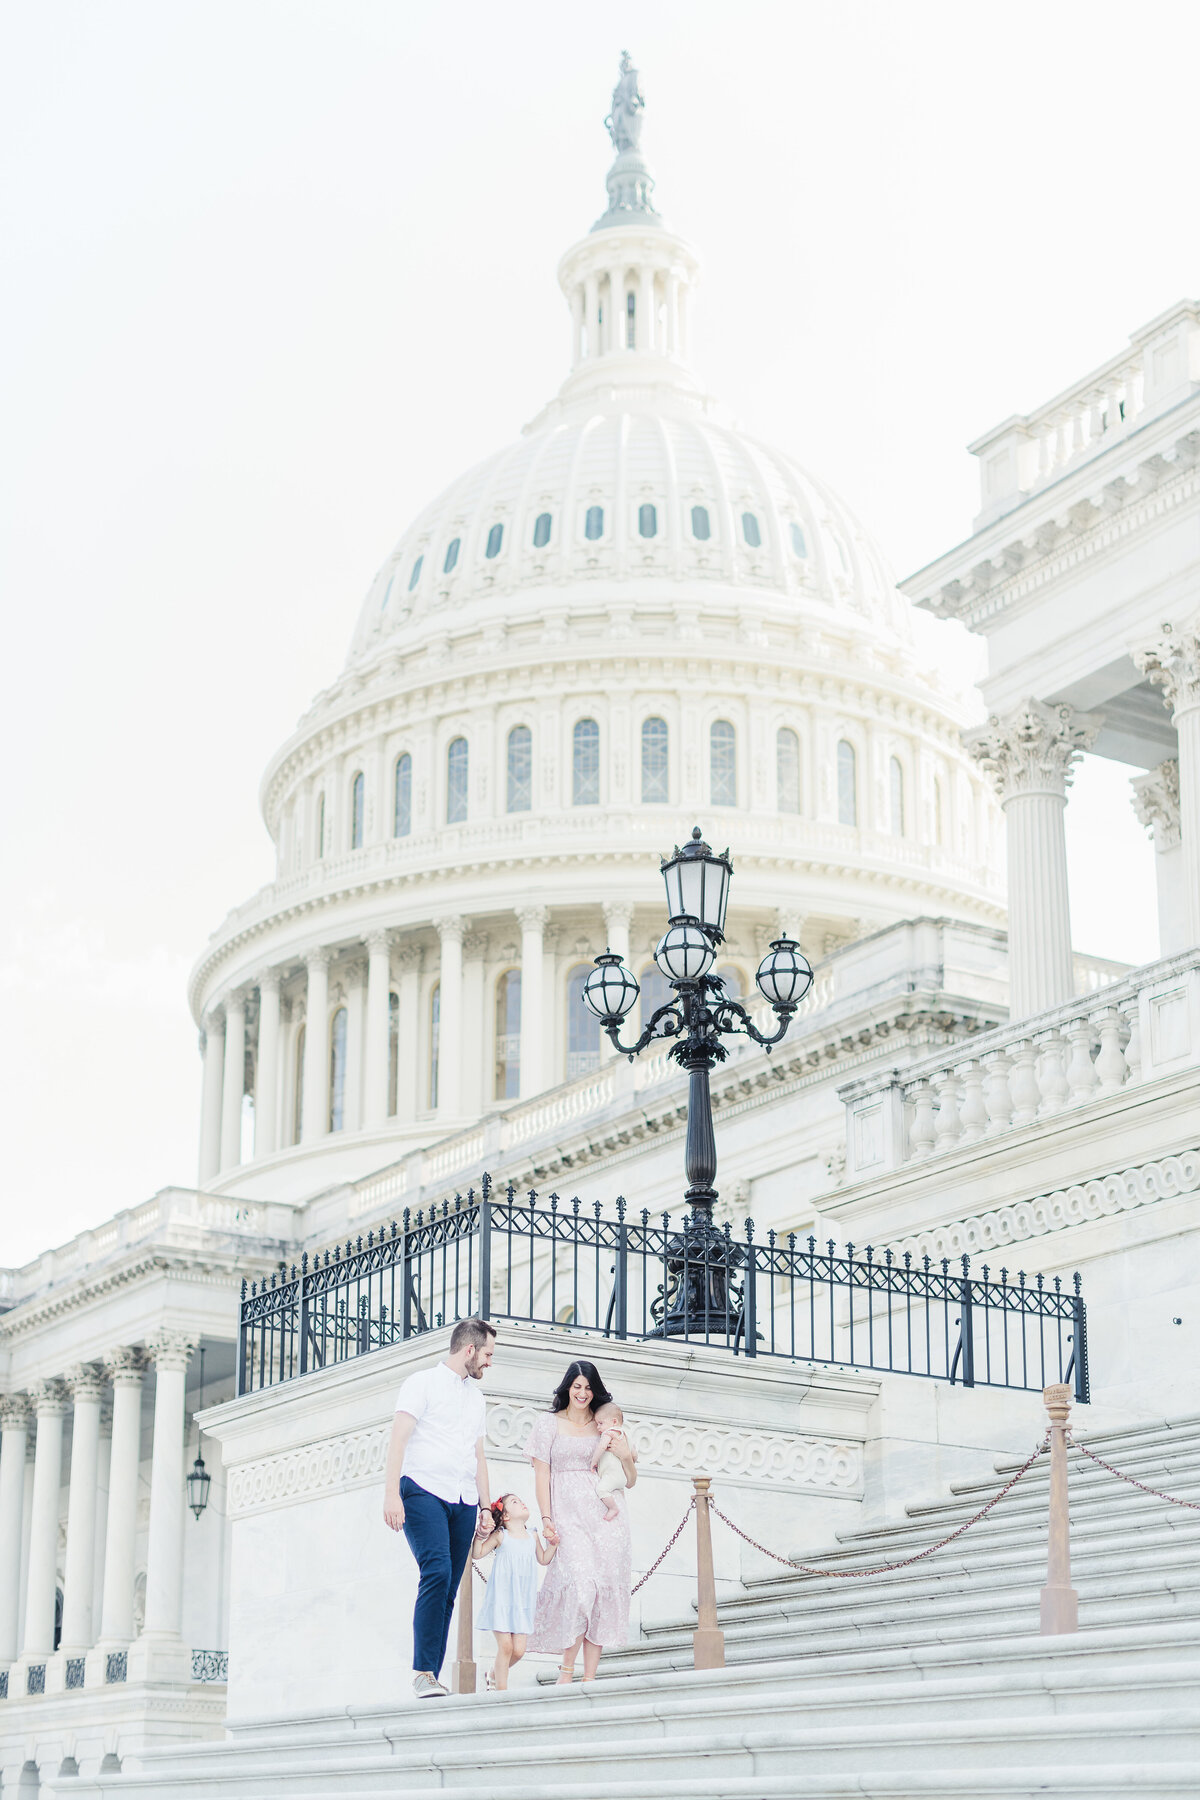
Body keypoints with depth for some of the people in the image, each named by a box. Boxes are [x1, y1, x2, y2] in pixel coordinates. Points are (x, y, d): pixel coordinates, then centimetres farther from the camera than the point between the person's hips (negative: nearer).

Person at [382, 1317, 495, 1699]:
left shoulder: (475, 1396, 24)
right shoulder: (423, 1382, 3)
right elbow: (398, 1439, -6)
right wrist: (391, 1493, -17)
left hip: (463, 1501, 6)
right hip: (424, 1491, -6)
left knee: (448, 1591, -1)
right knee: (437, 1572, -23)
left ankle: (431, 1679, 0)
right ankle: (423, 1673, -23)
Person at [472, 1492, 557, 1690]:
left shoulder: (532, 1536, 12)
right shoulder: (500, 1536, -1)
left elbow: (543, 1560, 24)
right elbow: (477, 1554, -4)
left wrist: (552, 1544, 10)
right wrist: (482, 1533, -16)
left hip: (523, 1602, 4)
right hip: (502, 1599, -4)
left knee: (518, 1650, -1)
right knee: (505, 1646, -10)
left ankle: (494, 1674, 25)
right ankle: (501, 1690, 2)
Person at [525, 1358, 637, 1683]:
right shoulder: (550, 1423, 11)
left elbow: (630, 1481, 19)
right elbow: (542, 1475, 5)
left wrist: (626, 1456, -2)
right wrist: (546, 1519, -7)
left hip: (605, 1516, 3)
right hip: (568, 1515, -3)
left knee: (604, 1588, -6)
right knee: (580, 1584, -21)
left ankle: (589, 1678, -3)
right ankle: (566, 1671, -10)